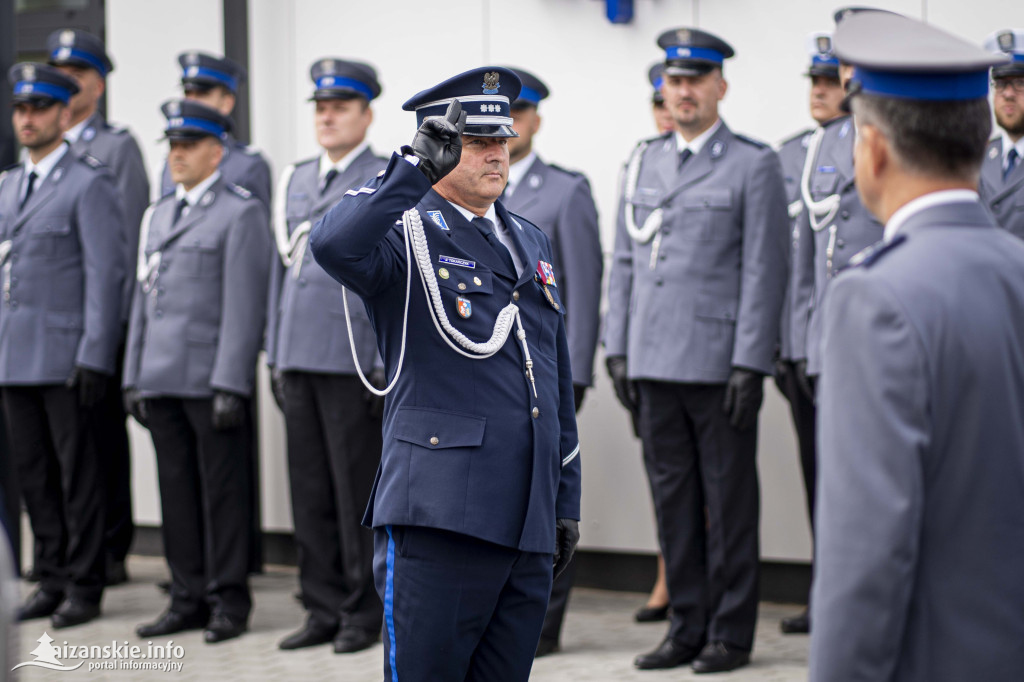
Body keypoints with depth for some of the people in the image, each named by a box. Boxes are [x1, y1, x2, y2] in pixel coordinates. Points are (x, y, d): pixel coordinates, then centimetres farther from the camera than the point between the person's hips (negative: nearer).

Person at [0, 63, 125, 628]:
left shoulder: (90, 184, -5)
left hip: (65, 358, -7)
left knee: (77, 472, 0)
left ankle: (85, 585, 7)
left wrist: (95, 357, -16)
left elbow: (105, 274, -10)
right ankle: (53, 577, 19)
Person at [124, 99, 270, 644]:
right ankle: (189, 597, 16)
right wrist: (134, 377, 13)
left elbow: (244, 305, -10)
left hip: (212, 381, -6)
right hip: (162, 381, 6)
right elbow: (143, 298, 19)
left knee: (222, 492, -1)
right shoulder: (157, 216, 18)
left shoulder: (241, 212, -3)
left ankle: (228, 602, 6)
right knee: (177, 491, 9)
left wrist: (230, 385, -15)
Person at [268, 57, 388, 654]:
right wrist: (276, 355, 15)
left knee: (359, 493, 0)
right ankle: (325, 610, 17)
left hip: (355, 361, -6)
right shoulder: (296, 182, 16)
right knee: (311, 493, 9)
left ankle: (365, 611, 9)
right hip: (299, 360, 6)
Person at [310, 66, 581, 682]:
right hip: (440, 515, -6)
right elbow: (333, 245, -29)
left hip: (527, 522, 7)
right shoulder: (405, 236, -2)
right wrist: (419, 166, -26)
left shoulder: (531, 243, 19)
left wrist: (566, 503, 18)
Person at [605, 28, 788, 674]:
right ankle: (688, 627, 18)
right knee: (673, 499, 10)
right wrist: (619, 349, 8)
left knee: (729, 500, 2)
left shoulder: (754, 164, -3)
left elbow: (764, 270, -8)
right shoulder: (643, 162, 13)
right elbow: (625, 261, 15)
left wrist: (750, 364, -14)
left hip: (719, 365, -5)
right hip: (656, 363, 5)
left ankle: (731, 633, 11)